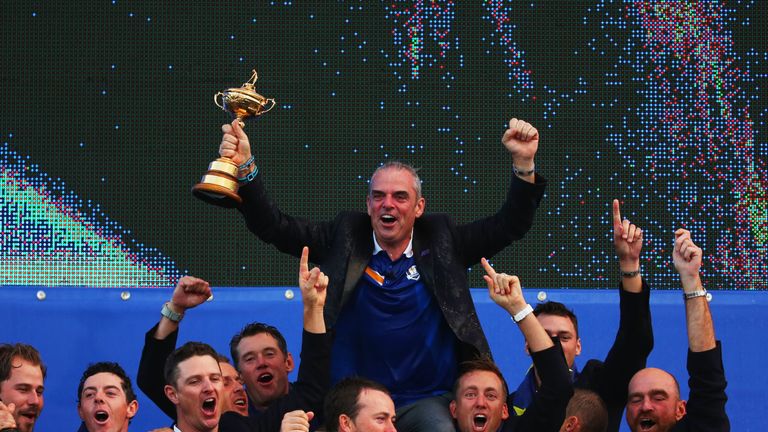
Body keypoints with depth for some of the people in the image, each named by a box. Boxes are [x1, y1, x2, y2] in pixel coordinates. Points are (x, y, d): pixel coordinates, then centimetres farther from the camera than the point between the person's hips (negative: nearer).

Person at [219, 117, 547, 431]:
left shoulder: (440, 240, 8)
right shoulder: (344, 236, 7)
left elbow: (508, 226, 6)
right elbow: (274, 227, 3)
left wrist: (523, 163, -6)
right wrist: (245, 168, -10)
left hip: (427, 402, 0)